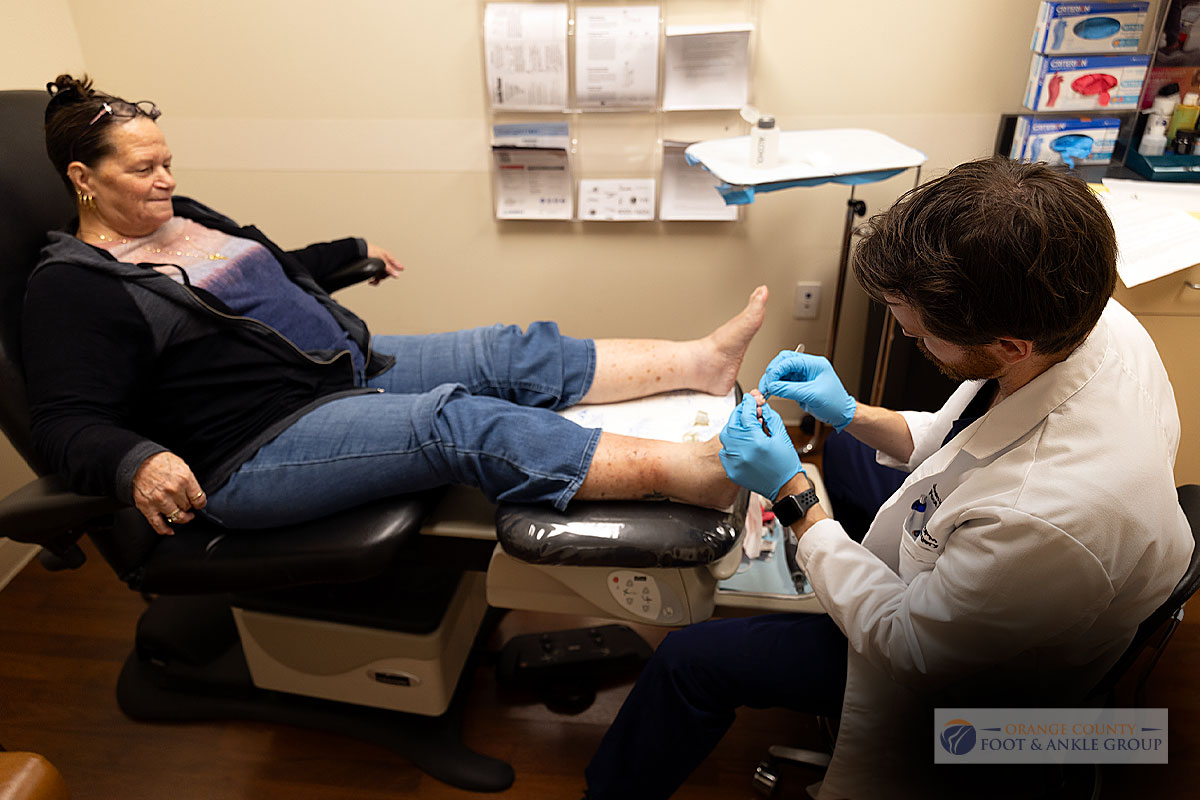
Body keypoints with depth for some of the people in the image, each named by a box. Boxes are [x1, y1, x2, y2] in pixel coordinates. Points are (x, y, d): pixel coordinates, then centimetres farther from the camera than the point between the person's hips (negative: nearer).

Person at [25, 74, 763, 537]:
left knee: (518, 356, -8)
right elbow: (68, 423, -12)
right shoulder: (71, 288, -5)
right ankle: (685, 472, -37)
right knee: (458, 421, -31)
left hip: (351, 366, 8)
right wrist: (136, 463, -33)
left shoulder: (184, 219, 17)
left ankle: (703, 362, -8)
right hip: (260, 450, -8)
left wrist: (353, 251, 41)